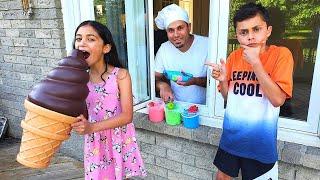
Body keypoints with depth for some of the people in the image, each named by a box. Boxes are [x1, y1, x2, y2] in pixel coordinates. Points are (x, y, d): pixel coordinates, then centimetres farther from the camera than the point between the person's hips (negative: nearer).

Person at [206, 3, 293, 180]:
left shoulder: (281, 54, -12)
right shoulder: (234, 57, -1)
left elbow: (278, 99, -21)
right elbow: (228, 96, 7)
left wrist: (255, 62, -25)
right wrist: (222, 80, -15)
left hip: (260, 140, -3)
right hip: (231, 134, 3)